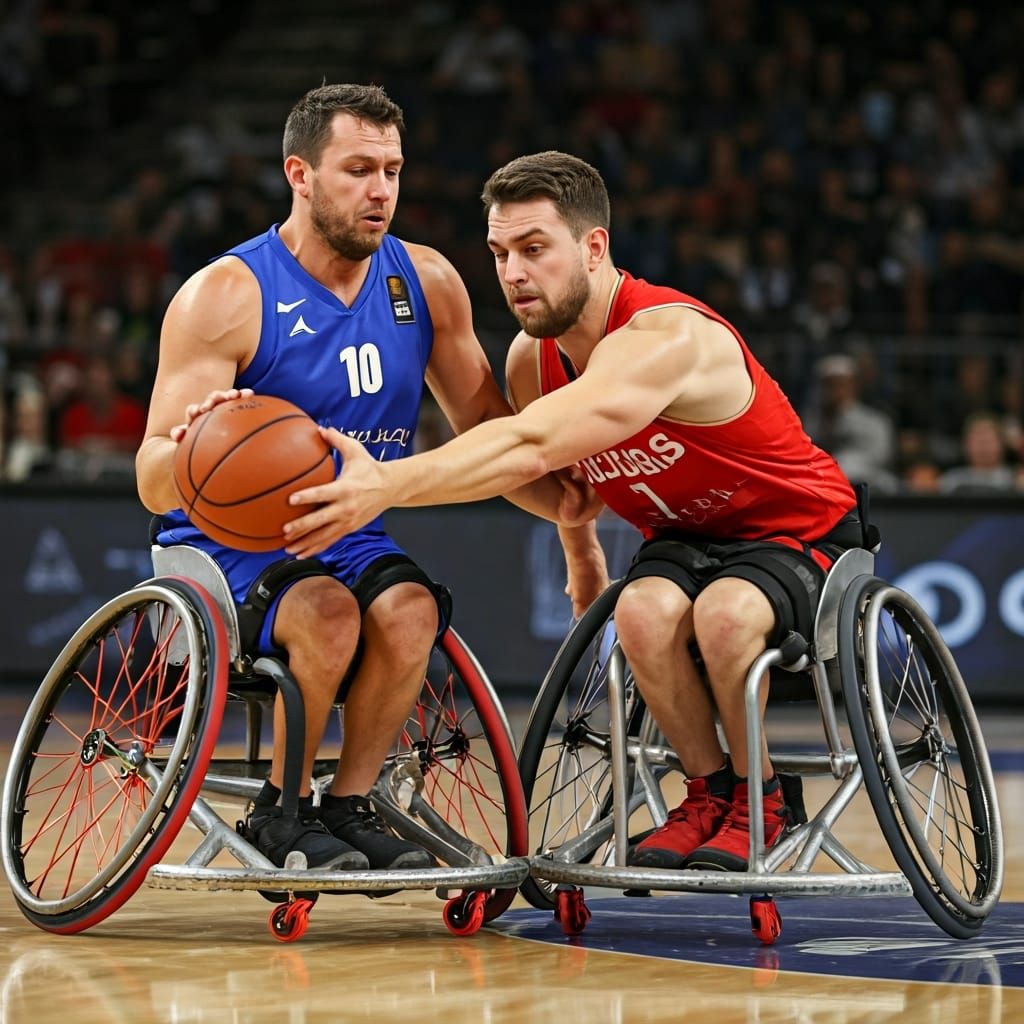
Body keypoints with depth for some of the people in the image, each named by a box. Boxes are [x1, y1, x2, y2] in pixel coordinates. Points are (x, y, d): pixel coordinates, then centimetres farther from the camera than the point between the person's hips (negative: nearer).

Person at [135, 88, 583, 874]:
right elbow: (153, 483, -16)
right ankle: (282, 808, -10)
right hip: (229, 542, -4)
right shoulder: (224, 297, -12)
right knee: (328, 610, -34)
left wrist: (577, 499, -6)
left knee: (408, 607, -29)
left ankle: (349, 803, -10)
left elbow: (484, 423, 13)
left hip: (352, 540, 4)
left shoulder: (428, 283, 2)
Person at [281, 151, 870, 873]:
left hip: (802, 530, -6)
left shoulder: (663, 339, -34)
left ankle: (761, 799, -9)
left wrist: (387, 484, -57)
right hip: (685, 535, 6)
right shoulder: (533, 358, -8)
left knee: (725, 613, -36)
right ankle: (710, 793, -5)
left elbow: (530, 448, -48)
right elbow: (564, 471, 17)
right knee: (645, 610, -28)